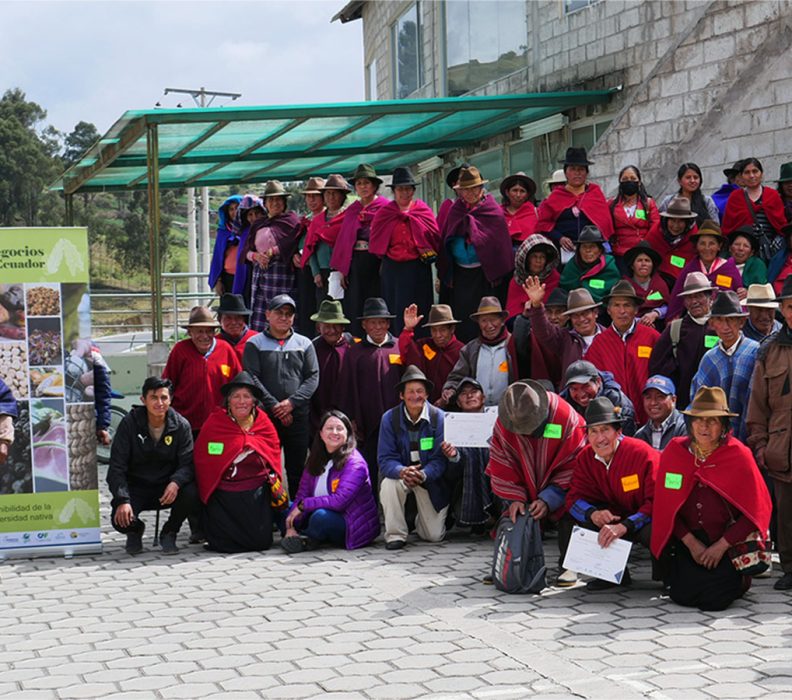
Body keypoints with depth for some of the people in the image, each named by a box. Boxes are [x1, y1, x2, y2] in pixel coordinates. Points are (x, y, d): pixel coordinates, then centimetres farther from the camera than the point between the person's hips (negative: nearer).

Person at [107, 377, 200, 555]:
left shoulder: (181, 425, -4)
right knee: (120, 519, -29)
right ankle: (135, 531, 14)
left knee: (191, 493, -31)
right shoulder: (129, 423, -8)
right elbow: (116, 467, -10)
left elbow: (187, 463, -10)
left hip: (168, 487, 1)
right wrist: (123, 500, -25)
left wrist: (176, 482, -34)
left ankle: (169, 533, 1)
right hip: (136, 487, -1)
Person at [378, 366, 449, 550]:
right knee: (388, 484, -36)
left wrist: (423, 474, -39)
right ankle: (395, 534, -14)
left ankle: (421, 520, 35)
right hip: (400, 473, 0)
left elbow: (440, 458, -19)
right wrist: (402, 471, -40)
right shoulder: (390, 418, -14)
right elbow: (385, 459, -18)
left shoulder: (438, 417, -14)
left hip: (430, 478, 0)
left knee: (435, 536, -3)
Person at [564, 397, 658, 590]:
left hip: (648, 519, -5)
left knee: (652, 531, -40)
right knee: (569, 523, -15)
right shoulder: (585, 458, -6)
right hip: (615, 515, 6)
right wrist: (593, 514, -30)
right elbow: (575, 498, -6)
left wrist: (624, 526, -39)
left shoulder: (643, 454, -23)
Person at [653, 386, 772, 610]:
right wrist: (691, 542, -8)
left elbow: (756, 510, -8)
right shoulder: (674, 452, -3)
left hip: (728, 540, -2)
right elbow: (666, 506, 2)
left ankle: (738, 579, 16)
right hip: (687, 539, 2)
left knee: (715, 599, -18)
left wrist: (721, 546, -13)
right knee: (682, 595, -13)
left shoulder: (739, 456, -9)